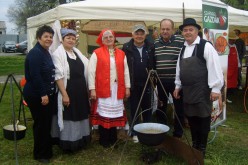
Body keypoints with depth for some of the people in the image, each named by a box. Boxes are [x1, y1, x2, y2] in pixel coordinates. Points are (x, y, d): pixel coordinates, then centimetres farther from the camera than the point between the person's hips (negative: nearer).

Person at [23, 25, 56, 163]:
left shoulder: (46, 53, 13)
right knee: (41, 124, 1)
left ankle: (47, 151, 30)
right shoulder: (35, 53, -16)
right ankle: (40, 154, 17)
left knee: (47, 123, 16)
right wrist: (43, 94, -24)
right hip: (37, 96, -9)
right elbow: (35, 76, -24)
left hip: (48, 94, 9)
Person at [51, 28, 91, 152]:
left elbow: (86, 67, 18)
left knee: (80, 115, 15)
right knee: (68, 117, 1)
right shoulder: (58, 54, -11)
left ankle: (80, 140, 31)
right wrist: (64, 94, -22)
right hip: (67, 91, -7)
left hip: (81, 91, 7)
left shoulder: (77, 52, 11)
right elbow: (58, 76, -17)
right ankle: (68, 144, 16)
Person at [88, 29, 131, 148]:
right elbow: (91, 72, -5)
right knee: (103, 114, 3)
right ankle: (104, 140, 15)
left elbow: (125, 72, 11)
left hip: (117, 89, 3)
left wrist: (127, 87, 6)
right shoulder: (96, 53, 0)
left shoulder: (121, 54, 11)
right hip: (102, 89, -3)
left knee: (115, 113, 9)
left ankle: (113, 139, 23)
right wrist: (92, 89, -11)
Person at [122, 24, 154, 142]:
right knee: (134, 109, 7)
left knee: (147, 108, 11)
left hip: (146, 83, 2)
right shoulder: (127, 48, -5)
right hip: (133, 84, -2)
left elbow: (153, 65, 8)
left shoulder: (150, 47, 1)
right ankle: (135, 133, 19)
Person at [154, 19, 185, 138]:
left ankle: (178, 133, 23)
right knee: (161, 107, 14)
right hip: (161, 81, 4)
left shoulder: (181, 42, -8)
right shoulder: (155, 43, 7)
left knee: (179, 108, 7)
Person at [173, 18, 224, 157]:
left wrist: (215, 88, -16)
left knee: (203, 119, 3)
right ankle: (194, 145, 29)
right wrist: (178, 86, 16)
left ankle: (202, 148, 18)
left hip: (202, 90, -6)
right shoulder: (183, 49, 12)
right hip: (187, 90, 6)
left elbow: (214, 68, -14)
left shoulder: (205, 46, -10)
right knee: (191, 118, 13)